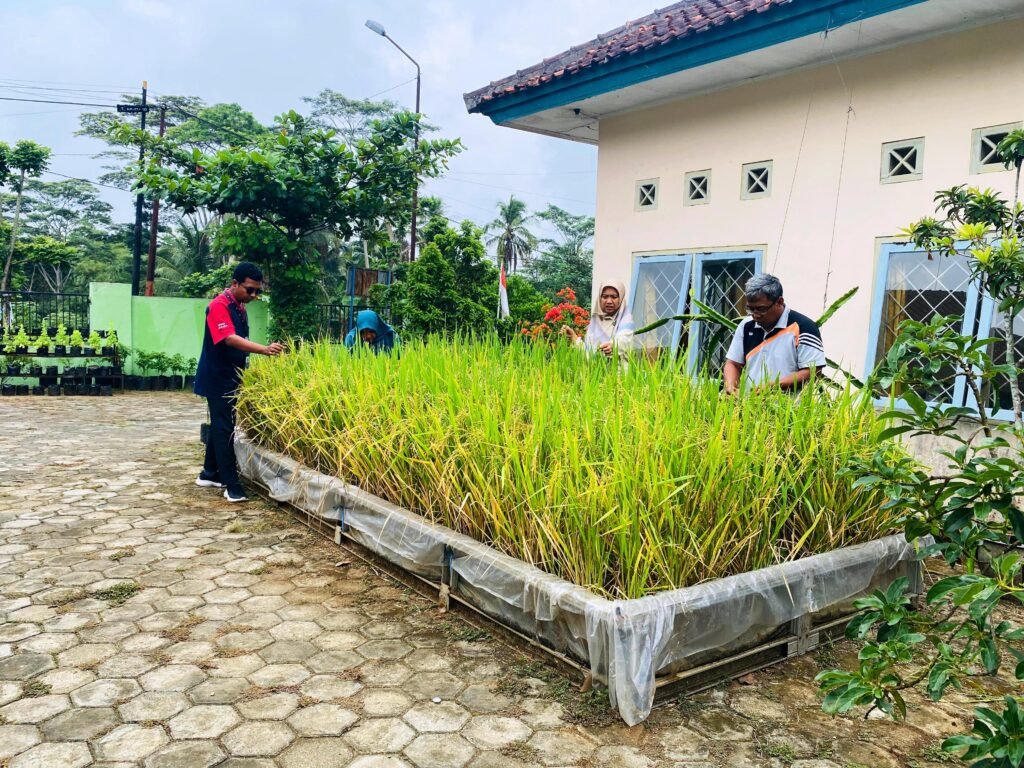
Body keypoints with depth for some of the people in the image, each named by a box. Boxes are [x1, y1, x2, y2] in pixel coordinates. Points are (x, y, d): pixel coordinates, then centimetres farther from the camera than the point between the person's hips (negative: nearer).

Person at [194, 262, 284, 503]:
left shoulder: (239, 307, 9)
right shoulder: (219, 306, -19)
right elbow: (230, 339, -34)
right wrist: (264, 349, -45)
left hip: (231, 377, 9)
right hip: (218, 378, -9)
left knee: (220, 426, 16)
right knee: (224, 429, -7)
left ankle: (209, 474, 27)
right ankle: (231, 485, -5)